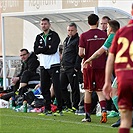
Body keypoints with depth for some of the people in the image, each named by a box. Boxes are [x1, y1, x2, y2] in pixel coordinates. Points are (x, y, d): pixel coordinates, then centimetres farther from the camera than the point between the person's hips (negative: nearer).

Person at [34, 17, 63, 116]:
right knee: (44, 88, 5)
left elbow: (53, 49, -15)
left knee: (57, 87, -9)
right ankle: (48, 109, 12)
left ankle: (60, 109, -6)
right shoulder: (39, 37, 15)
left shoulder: (54, 35, -2)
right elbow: (36, 50, 1)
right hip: (43, 65, 6)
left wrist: (42, 49, -8)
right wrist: (47, 48, -10)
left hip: (54, 65, -6)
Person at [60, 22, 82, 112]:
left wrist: (76, 67, -18)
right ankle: (68, 106, 14)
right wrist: (62, 64, 18)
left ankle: (75, 106, 1)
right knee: (62, 87, 7)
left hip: (72, 68, -9)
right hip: (64, 68, 9)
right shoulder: (66, 40, 19)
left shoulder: (78, 40, -7)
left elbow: (79, 55, -13)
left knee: (74, 88, -3)